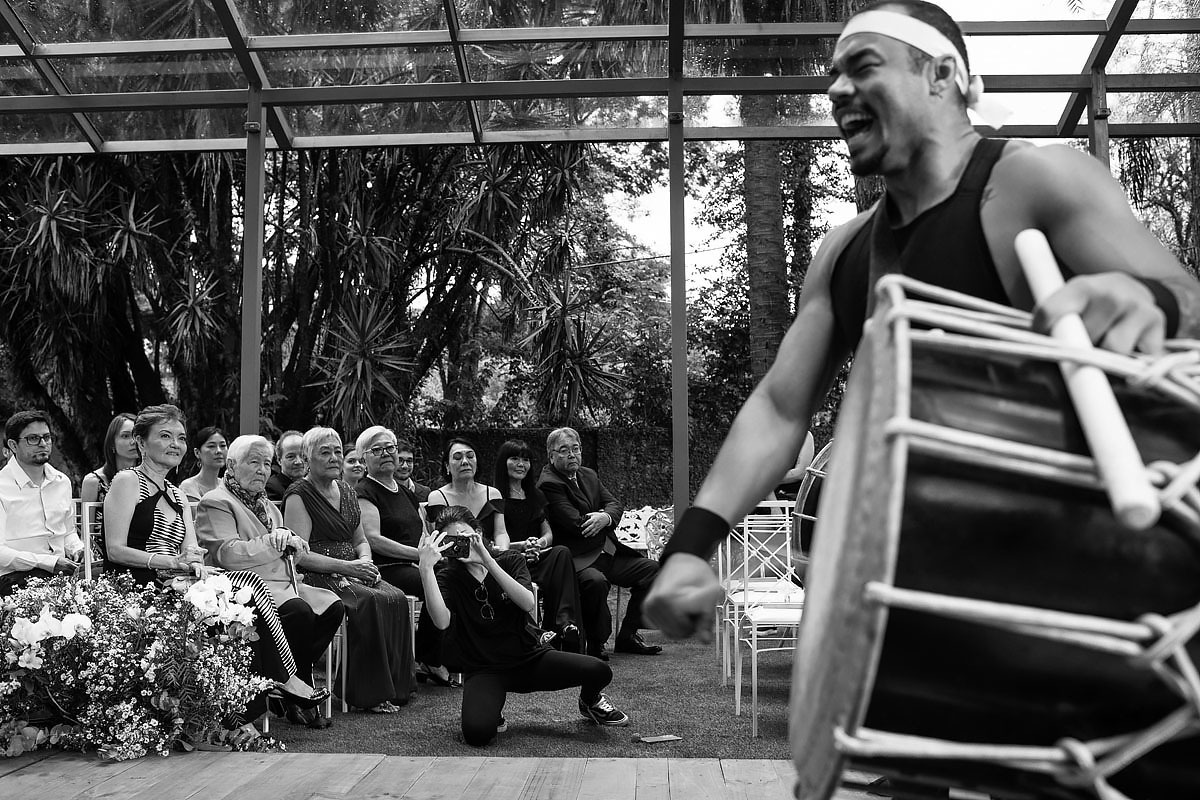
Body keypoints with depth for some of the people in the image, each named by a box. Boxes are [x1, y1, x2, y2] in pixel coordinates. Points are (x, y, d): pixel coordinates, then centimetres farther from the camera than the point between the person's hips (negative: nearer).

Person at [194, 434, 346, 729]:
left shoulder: (266, 504, 27)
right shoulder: (216, 503, -2)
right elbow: (227, 554, -16)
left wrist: (291, 543, 4)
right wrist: (275, 541, -15)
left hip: (281, 583, 9)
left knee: (333, 606, -15)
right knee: (299, 611, -33)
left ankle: (295, 685, -7)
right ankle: (296, 696, -17)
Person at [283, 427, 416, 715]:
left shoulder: (346, 491, 18)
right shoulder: (299, 496, -5)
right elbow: (299, 554, -14)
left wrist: (365, 561, 1)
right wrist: (347, 567, -19)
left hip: (351, 571, 7)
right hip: (316, 577, -7)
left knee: (396, 598, -20)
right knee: (370, 602, -31)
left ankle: (397, 685, -14)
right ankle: (369, 694, -24)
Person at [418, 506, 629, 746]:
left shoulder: (510, 561, 2)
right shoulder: (448, 577, -4)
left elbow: (528, 604, -18)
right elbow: (442, 621, -26)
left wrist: (488, 561, -25)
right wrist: (426, 568, -33)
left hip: (529, 657, 2)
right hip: (483, 670, -2)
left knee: (599, 672, -18)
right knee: (477, 733, -32)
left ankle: (589, 701, 20)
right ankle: (493, 709, 6)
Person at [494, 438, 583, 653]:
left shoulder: (536, 496, 23)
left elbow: (548, 533, 16)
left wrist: (539, 543, -9)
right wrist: (523, 545, -18)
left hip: (537, 558, 5)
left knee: (561, 553, -30)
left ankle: (565, 621, -41)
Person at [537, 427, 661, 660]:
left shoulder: (589, 475, 18)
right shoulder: (548, 484, -10)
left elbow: (615, 505, 9)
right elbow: (577, 524, -18)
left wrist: (605, 517, -14)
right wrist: (604, 517, -1)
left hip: (608, 553, 9)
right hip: (578, 560, -9)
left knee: (650, 569, 0)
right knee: (595, 580, -37)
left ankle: (627, 636, 8)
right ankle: (595, 644, -16)